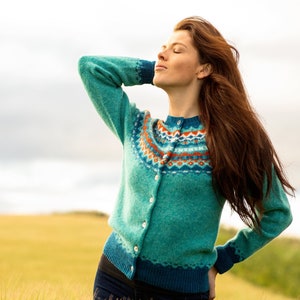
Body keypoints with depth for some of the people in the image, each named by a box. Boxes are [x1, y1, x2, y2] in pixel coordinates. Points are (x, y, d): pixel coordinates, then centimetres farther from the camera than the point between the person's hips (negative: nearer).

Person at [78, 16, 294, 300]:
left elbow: (277, 214, 4)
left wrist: (222, 260, 2)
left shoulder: (231, 139, -5)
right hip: (115, 276, 3)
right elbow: (90, 66, 6)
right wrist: (154, 69, 5)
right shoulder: (136, 126, 5)